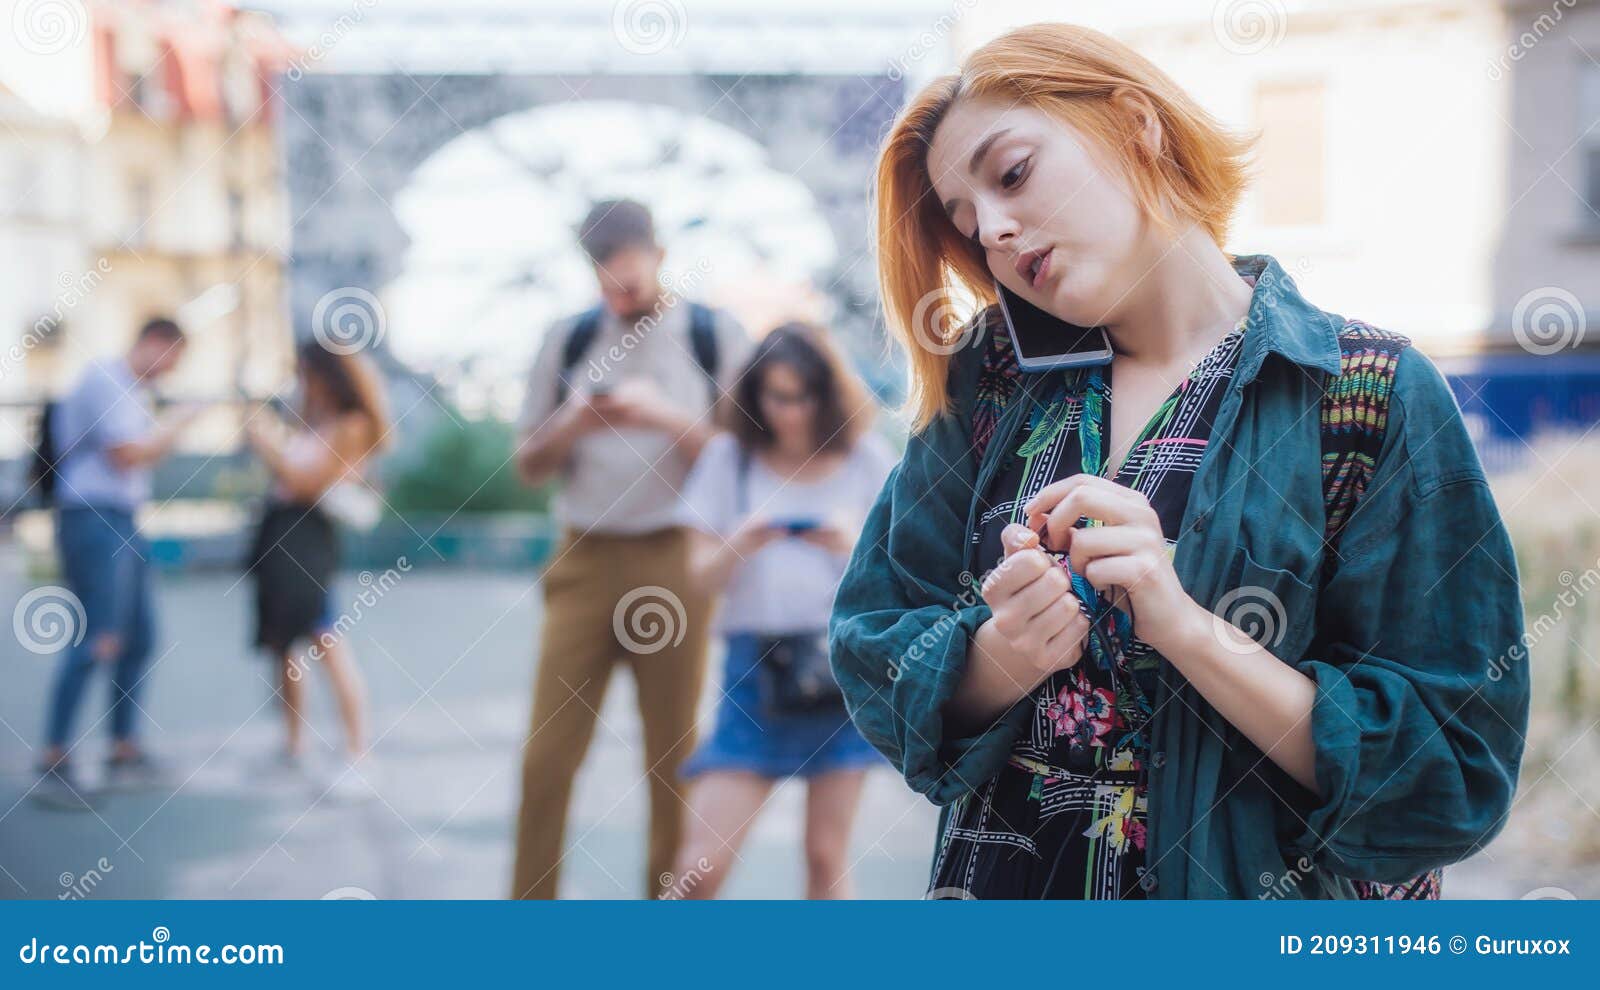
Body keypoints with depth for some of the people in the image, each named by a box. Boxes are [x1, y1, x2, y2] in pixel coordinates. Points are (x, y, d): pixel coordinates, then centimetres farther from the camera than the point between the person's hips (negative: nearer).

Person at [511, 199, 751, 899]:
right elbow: (530, 465, 13)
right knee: (547, 755, -1)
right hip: (584, 559, 2)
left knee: (674, 758, 5)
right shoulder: (568, 341, 10)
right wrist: (572, 426, -8)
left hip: (674, 562, -2)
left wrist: (667, 419, -15)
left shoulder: (716, 338, 3)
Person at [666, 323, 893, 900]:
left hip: (845, 663, 0)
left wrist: (856, 546, -12)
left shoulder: (866, 458, 5)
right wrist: (737, 546, -16)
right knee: (701, 863, -6)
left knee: (827, 856, 3)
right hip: (754, 668, 0)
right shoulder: (729, 457, 5)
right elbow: (702, 578, 4)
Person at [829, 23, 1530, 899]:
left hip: (1254, 885, -2)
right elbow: (874, 655, -3)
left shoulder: (1374, 396, -13)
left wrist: (1184, 624, -26)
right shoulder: (993, 377, -4)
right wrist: (1005, 655, -23)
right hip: (1001, 876, 3)